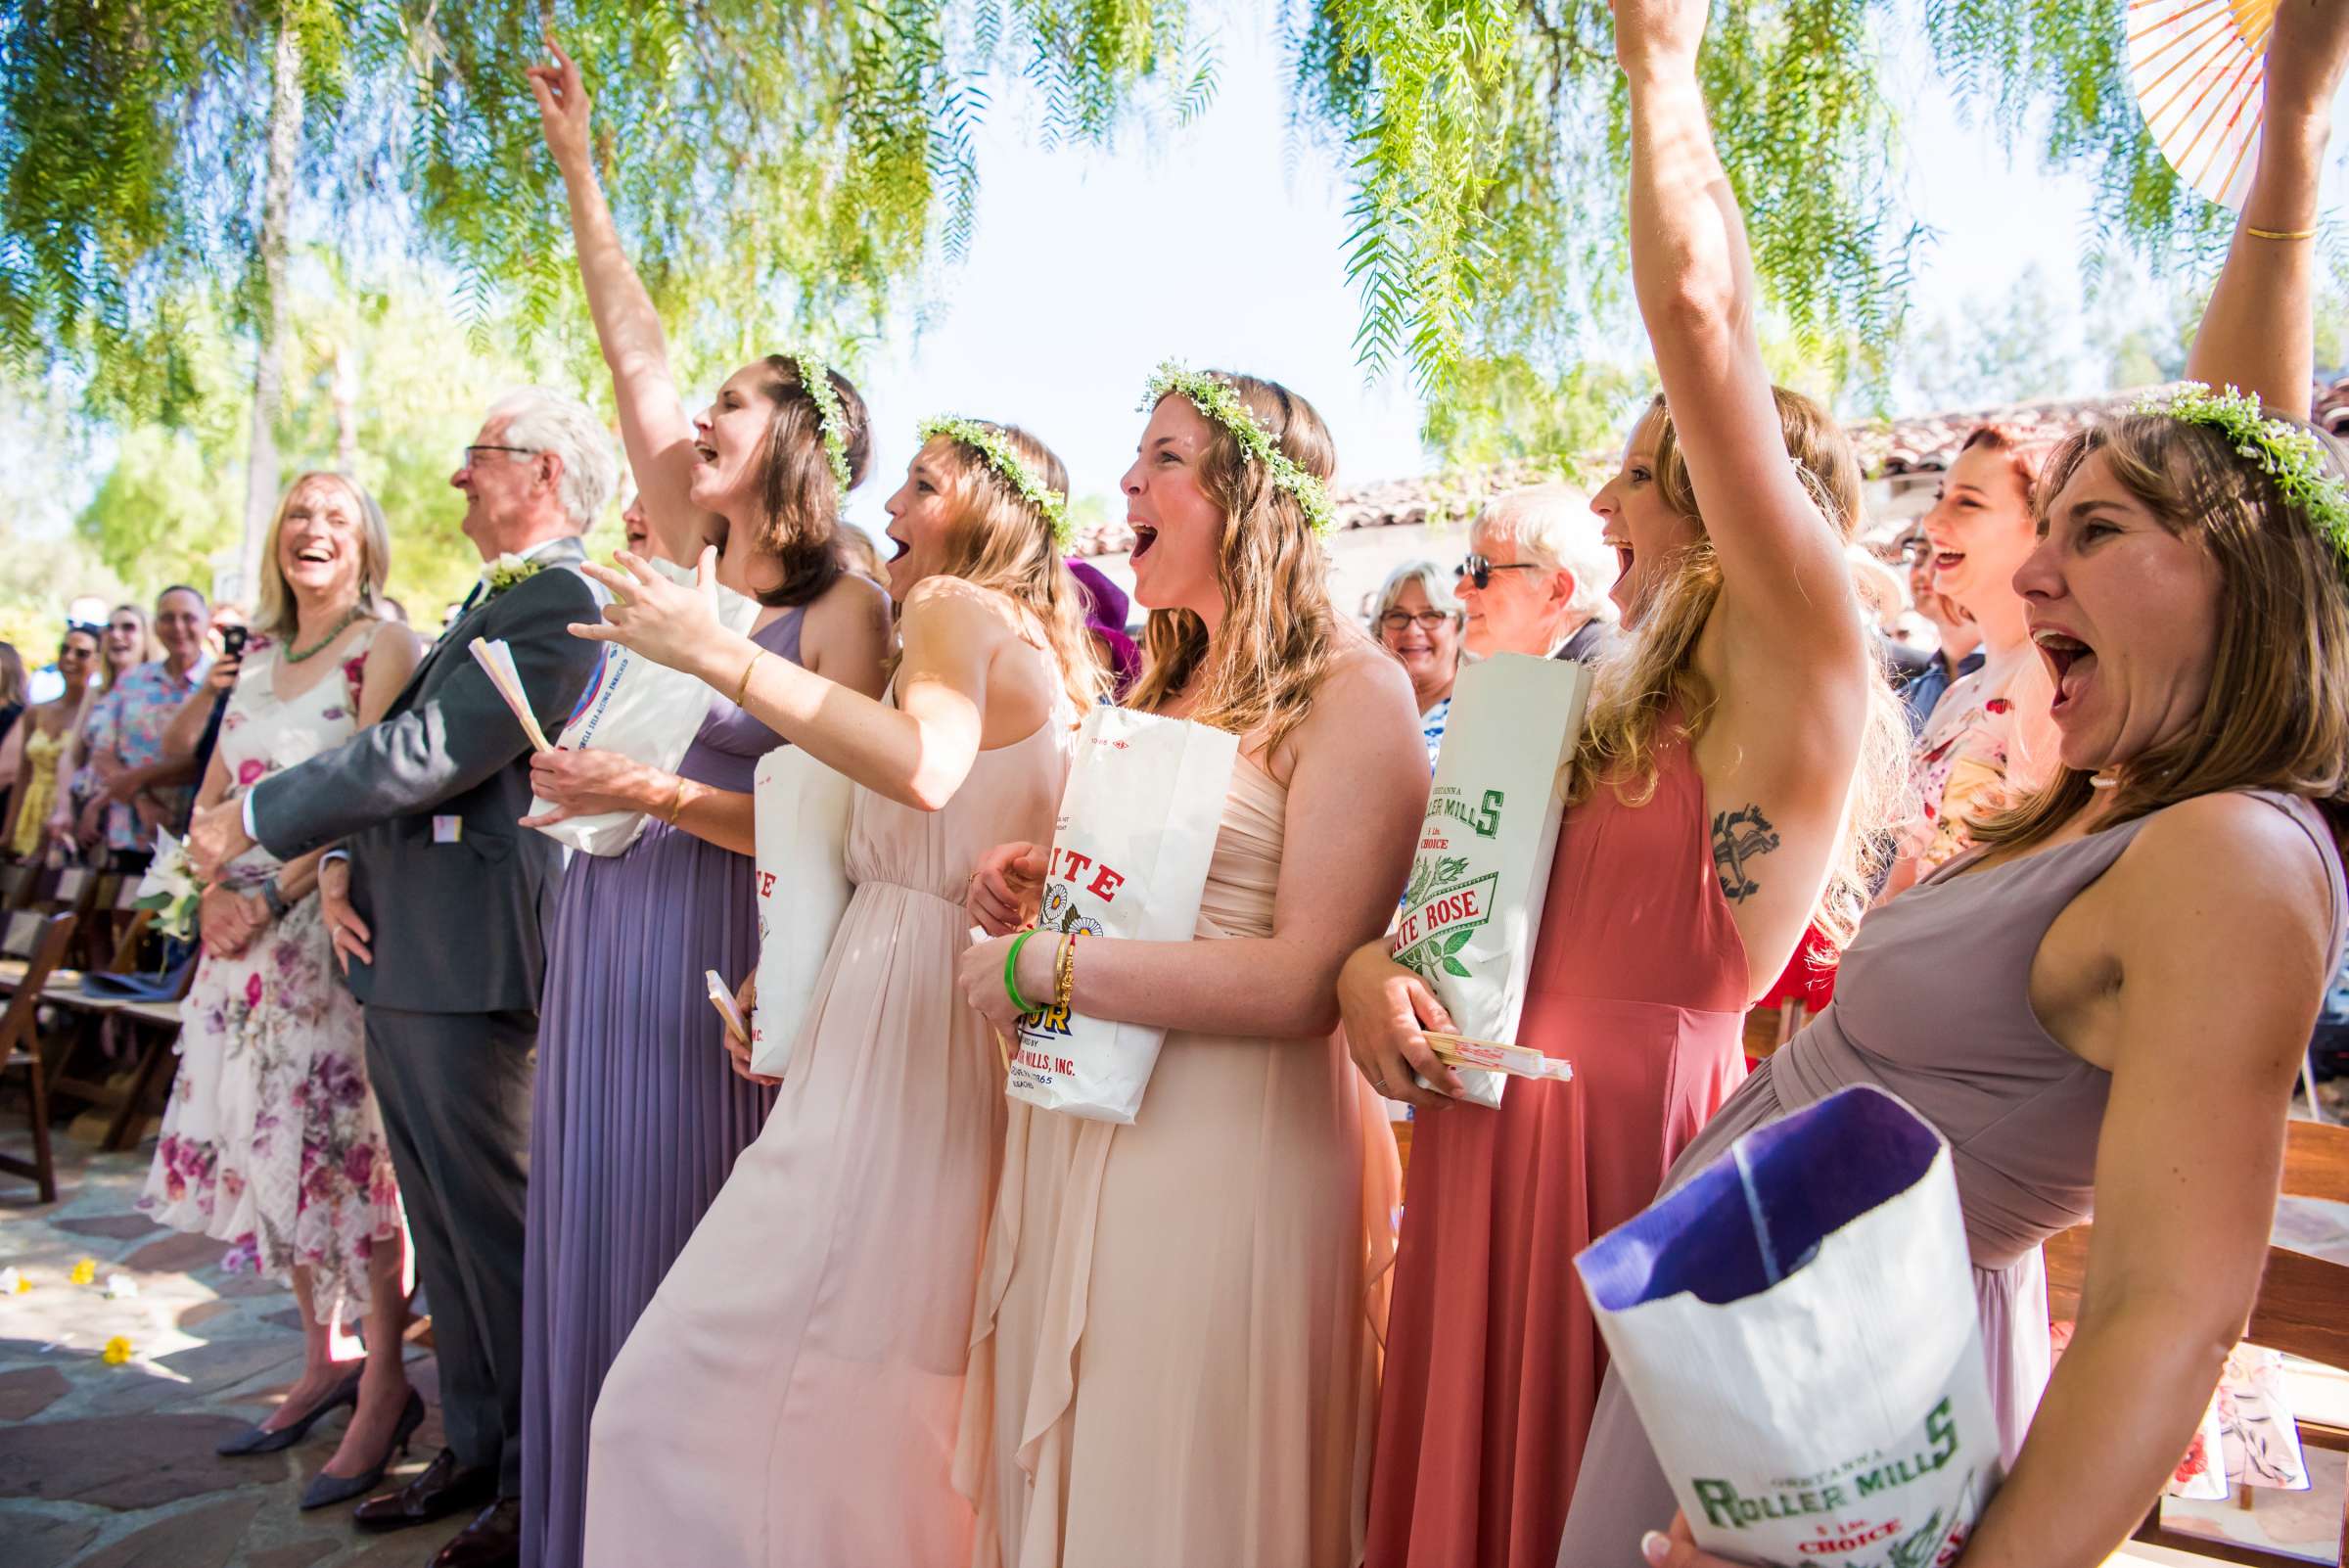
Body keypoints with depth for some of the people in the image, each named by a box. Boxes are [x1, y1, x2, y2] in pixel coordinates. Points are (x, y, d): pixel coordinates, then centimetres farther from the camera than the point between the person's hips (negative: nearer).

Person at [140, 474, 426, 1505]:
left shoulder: (384, 646, -6)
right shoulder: (260, 655, 15)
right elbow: (212, 796, 16)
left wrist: (270, 896, -16)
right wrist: (216, 890, -1)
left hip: (335, 925, -7)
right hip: (247, 928, 7)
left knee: (344, 1143, -5)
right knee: (268, 1141, 10)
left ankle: (384, 1385, 7)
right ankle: (320, 1365, 24)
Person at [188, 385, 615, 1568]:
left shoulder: (554, 603, -15)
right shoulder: (489, 600, 18)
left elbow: (428, 752, -21)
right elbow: (399, 739, 18)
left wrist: (251, 823, -10)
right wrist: (343, 863, 2)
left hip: (469, 970, -10)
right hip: (398, 958, 10)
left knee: (498, 1227, 0)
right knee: (444, 1227, 17)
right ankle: (474, 1451, 30)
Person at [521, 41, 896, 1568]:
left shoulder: (843, 608, -8)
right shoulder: (689, 567, 10)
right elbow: (637, 354, 15)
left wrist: (661, 794, -19)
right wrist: (579, 172, 20)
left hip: (712, 965, -7)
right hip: (600, 949, 7)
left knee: (681, 1262, 2)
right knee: (592, 1249, 13)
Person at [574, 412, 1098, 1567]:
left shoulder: (955, 607, -6)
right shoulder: (1039, 652, 21)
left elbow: (924, 765, -28)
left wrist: (719, 656, -26)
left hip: (900, 1035, -10)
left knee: (721, 1373, -4)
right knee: (896, 1388, 15)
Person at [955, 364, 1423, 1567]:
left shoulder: (1351, 689, -11)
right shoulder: (1170, 687, 14)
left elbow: (1306, 982, -20)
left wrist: (1040, 965, -16)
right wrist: (1036, 885, 4)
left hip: (1230, 1142, -7)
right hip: (1080, 1131, 8)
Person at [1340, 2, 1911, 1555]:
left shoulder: (1807, 673, -10)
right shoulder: (1625, 710, 15)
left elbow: (1698, 308, -19)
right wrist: (1376, 969, -4)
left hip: (1631, 1151, -8)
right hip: (1487, 1142, 8)